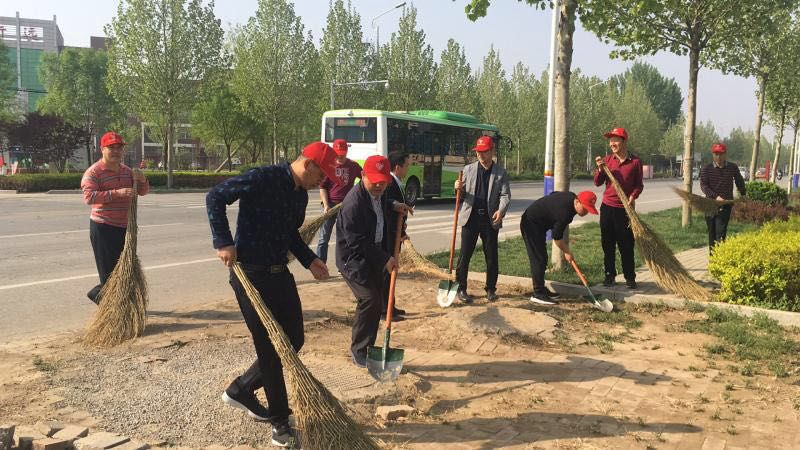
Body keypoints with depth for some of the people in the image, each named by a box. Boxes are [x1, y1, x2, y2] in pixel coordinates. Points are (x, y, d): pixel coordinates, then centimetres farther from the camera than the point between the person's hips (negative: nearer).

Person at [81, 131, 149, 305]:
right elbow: (89, 196, -23)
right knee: (109, 270, -4)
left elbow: (143, 191, 15)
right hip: (103, 227, -7)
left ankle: (98, 294, 31)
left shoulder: (126, 170, 13)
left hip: (124, 226, 7)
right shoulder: (93, 172, -10)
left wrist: (141, 180, -8)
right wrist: (116, 193, -33)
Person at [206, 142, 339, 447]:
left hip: (279, 273, 9)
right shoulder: (262, 179, -17)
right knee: (269, 348, 0)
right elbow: (215, 197, -17)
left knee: (294, 341, 12)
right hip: (250, 275, -8)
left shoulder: (300, 195, 9)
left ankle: (241, 390, 30)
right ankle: (280, 421, 16)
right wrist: (224, 243, -23)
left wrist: (309, 260, 8)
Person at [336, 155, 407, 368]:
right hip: (353, 259, -9)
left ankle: (365, 349, 23)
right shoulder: (354, 203, -24)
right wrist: (385, 259, -21)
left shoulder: (380, 194, 4)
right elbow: (357, 242, -24)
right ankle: (359, 352, -2)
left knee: (376, 303, 10)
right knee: (369, 300, -17)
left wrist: (394, 207, 9)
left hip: (375, 257, 9)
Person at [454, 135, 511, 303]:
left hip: (490, 219, 0)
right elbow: (462, 195, 9)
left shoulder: (500, 173, 5)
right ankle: (461, 288, 10)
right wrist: (459, 189, -15)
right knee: (465, 255, 1)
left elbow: (505, 195, -3)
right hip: (470, 217, 0)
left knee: (491, 256, 7)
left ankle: (491, 289, 21)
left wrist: (501, 211, -22)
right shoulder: (468, 169, 7)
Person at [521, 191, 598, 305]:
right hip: (531, 224, -11)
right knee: (539, 259, -12)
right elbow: (557, 237, -21)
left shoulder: (572, 197, -3)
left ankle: (541, 288, 19)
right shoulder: (564, 212, -31)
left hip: (538, 224, 11)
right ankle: (538, 294, -11)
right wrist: (567, 252, -5)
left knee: (542, 258, 12)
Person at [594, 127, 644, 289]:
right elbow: (598, 183, 4)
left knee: (626, 245, 2)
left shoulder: (635, 161, -3)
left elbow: (639, 184, 2)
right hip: (607, 207, 3)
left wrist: (633, 196, -16)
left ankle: (630, 277, 11)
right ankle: (610, 275, 18)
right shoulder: (607, 159, 5)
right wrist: (600, 169, -13)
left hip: (625, 209, -3)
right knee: (607, 244, 8)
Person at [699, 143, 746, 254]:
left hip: (726, 204, -1)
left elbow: (740, 182, 21)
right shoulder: (706, 169, -2)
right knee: (711, 232, 11)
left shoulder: (733, 168, 4)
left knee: (720, 233, -12)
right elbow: (703, 186, -13)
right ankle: (712, 254, 22)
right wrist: (715, 196, -27)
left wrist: (743, 195, 28)